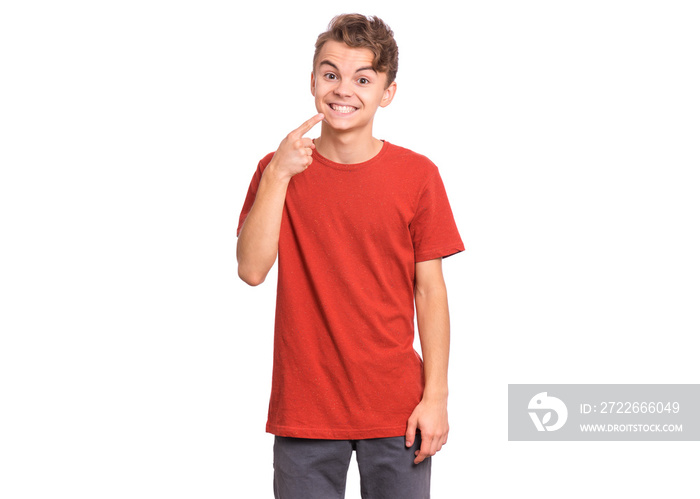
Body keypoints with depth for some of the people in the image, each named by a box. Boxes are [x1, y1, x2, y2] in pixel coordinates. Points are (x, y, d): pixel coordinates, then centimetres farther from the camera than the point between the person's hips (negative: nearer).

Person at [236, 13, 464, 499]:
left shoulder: (417, 175, -2)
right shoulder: (279, 170, 1)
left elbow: (430, 290, -1)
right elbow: (251, 270, -11)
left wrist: (436, 396, -5)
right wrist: (278, 176, -19)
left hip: (397, 407, 0)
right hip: (304, 408, 1)